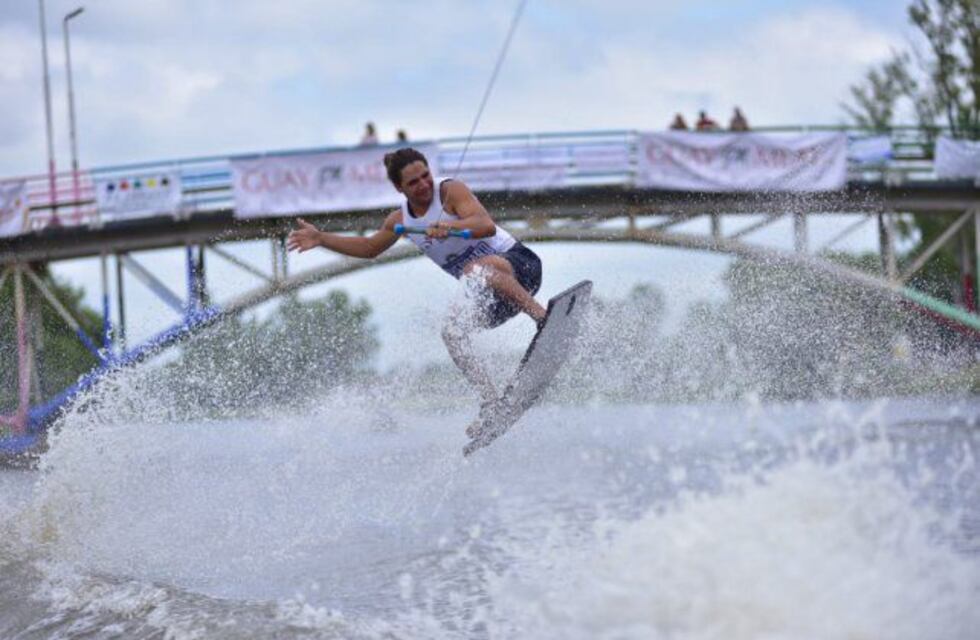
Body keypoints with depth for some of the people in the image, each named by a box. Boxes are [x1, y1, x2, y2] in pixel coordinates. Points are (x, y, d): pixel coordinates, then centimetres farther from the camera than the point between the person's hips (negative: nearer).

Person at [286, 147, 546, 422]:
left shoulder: (451, 190, -10)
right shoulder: (400, 219, 9)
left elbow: (487, 226, -25)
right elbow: (370, 248, 27)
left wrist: (450, 226, -44)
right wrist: (320, 238, 19)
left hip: (518, 262, -7)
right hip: (491, 295, 7)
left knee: (477, 269, -38)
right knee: (452, 331, -14)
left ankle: (542, 316, -45)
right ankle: (490, 403, -17)